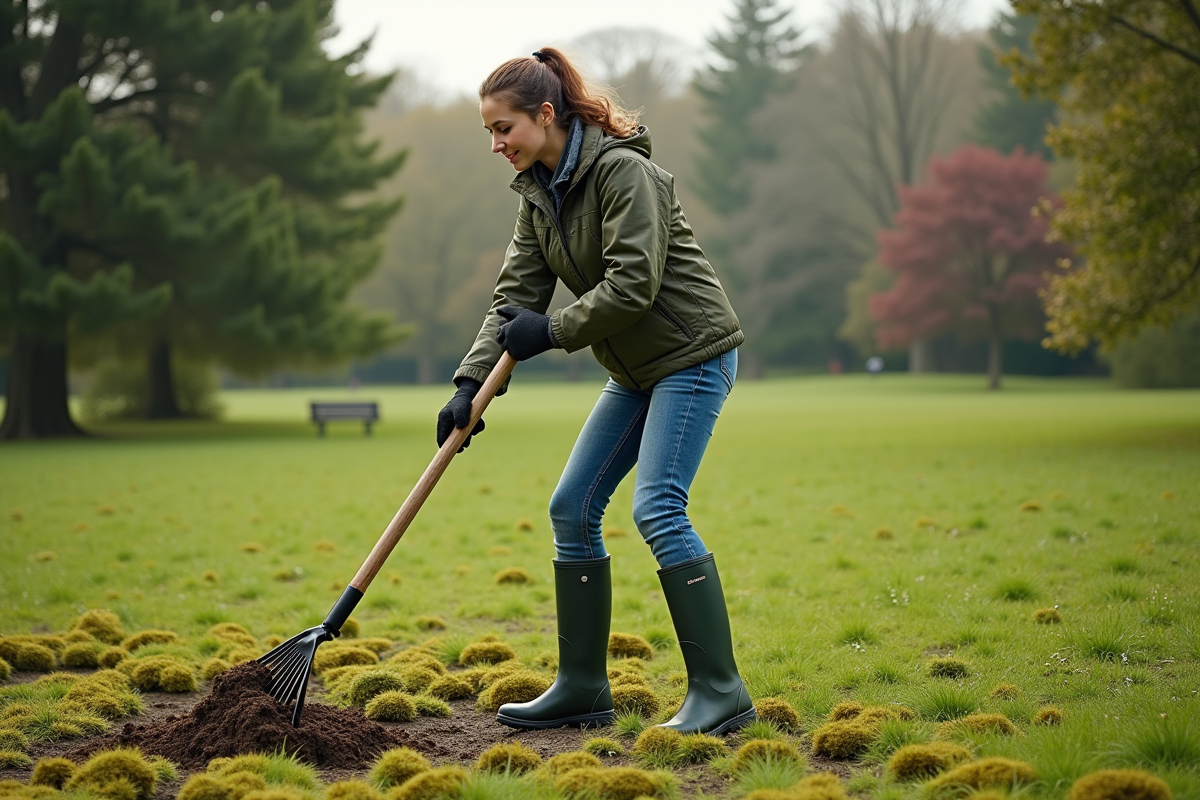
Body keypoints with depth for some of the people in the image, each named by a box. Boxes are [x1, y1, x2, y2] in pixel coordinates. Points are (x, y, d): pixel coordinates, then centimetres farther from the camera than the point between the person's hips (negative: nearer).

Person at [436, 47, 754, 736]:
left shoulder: (621, 169, -18)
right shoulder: (539, 193, 8)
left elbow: (632, 284, -25)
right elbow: (516, 297, 4)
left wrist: (552, 331, -18)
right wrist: (472, 383, -7)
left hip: (693, 354, -9)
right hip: (637, 370, 9)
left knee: (658, 508, -19)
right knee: (572, 507, 6)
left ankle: (720, 691, -13)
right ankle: (583, 689, 14)